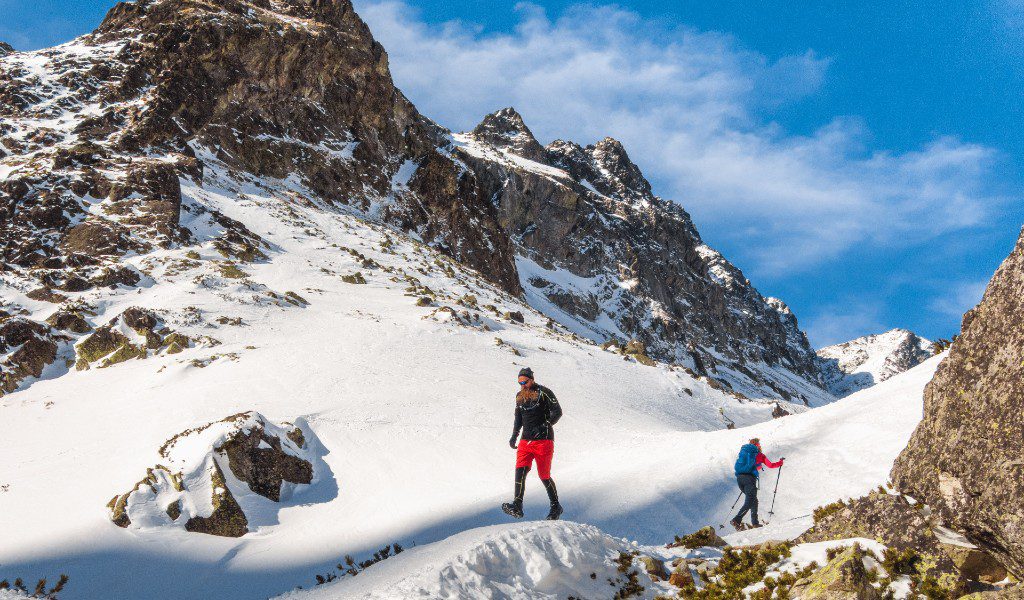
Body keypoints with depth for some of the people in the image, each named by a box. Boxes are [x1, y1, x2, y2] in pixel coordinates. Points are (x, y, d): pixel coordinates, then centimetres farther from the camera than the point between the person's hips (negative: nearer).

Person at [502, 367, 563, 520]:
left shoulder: (543, 393, -6)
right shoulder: (520, 396, 14)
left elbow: (557, 412, -10)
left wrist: (543, 427, -21)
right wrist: (514, 436, 19)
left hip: (543, 441, -5)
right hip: (526, 441, 5)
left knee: (544, 475, -2)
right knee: (520, 470, -15)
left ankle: (556, 506, 16)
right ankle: (517, 507, -24)